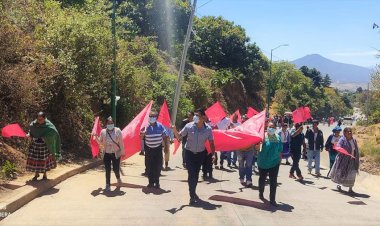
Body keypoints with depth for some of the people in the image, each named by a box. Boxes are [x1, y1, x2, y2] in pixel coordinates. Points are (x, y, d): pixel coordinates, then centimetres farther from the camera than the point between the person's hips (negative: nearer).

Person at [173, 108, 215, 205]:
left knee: (196, 174, 15)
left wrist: (213, 154, -11)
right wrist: (174, 130, -26)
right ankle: (192, 196, 0)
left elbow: (211, 143, -5)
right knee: (191, 174, -9)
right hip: (189, 153, -2)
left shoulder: (208, 129, -13)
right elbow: (179, 136, -8)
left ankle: (193, 192, 36)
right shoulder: (189, 126, -15)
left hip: (200, 154, 2)